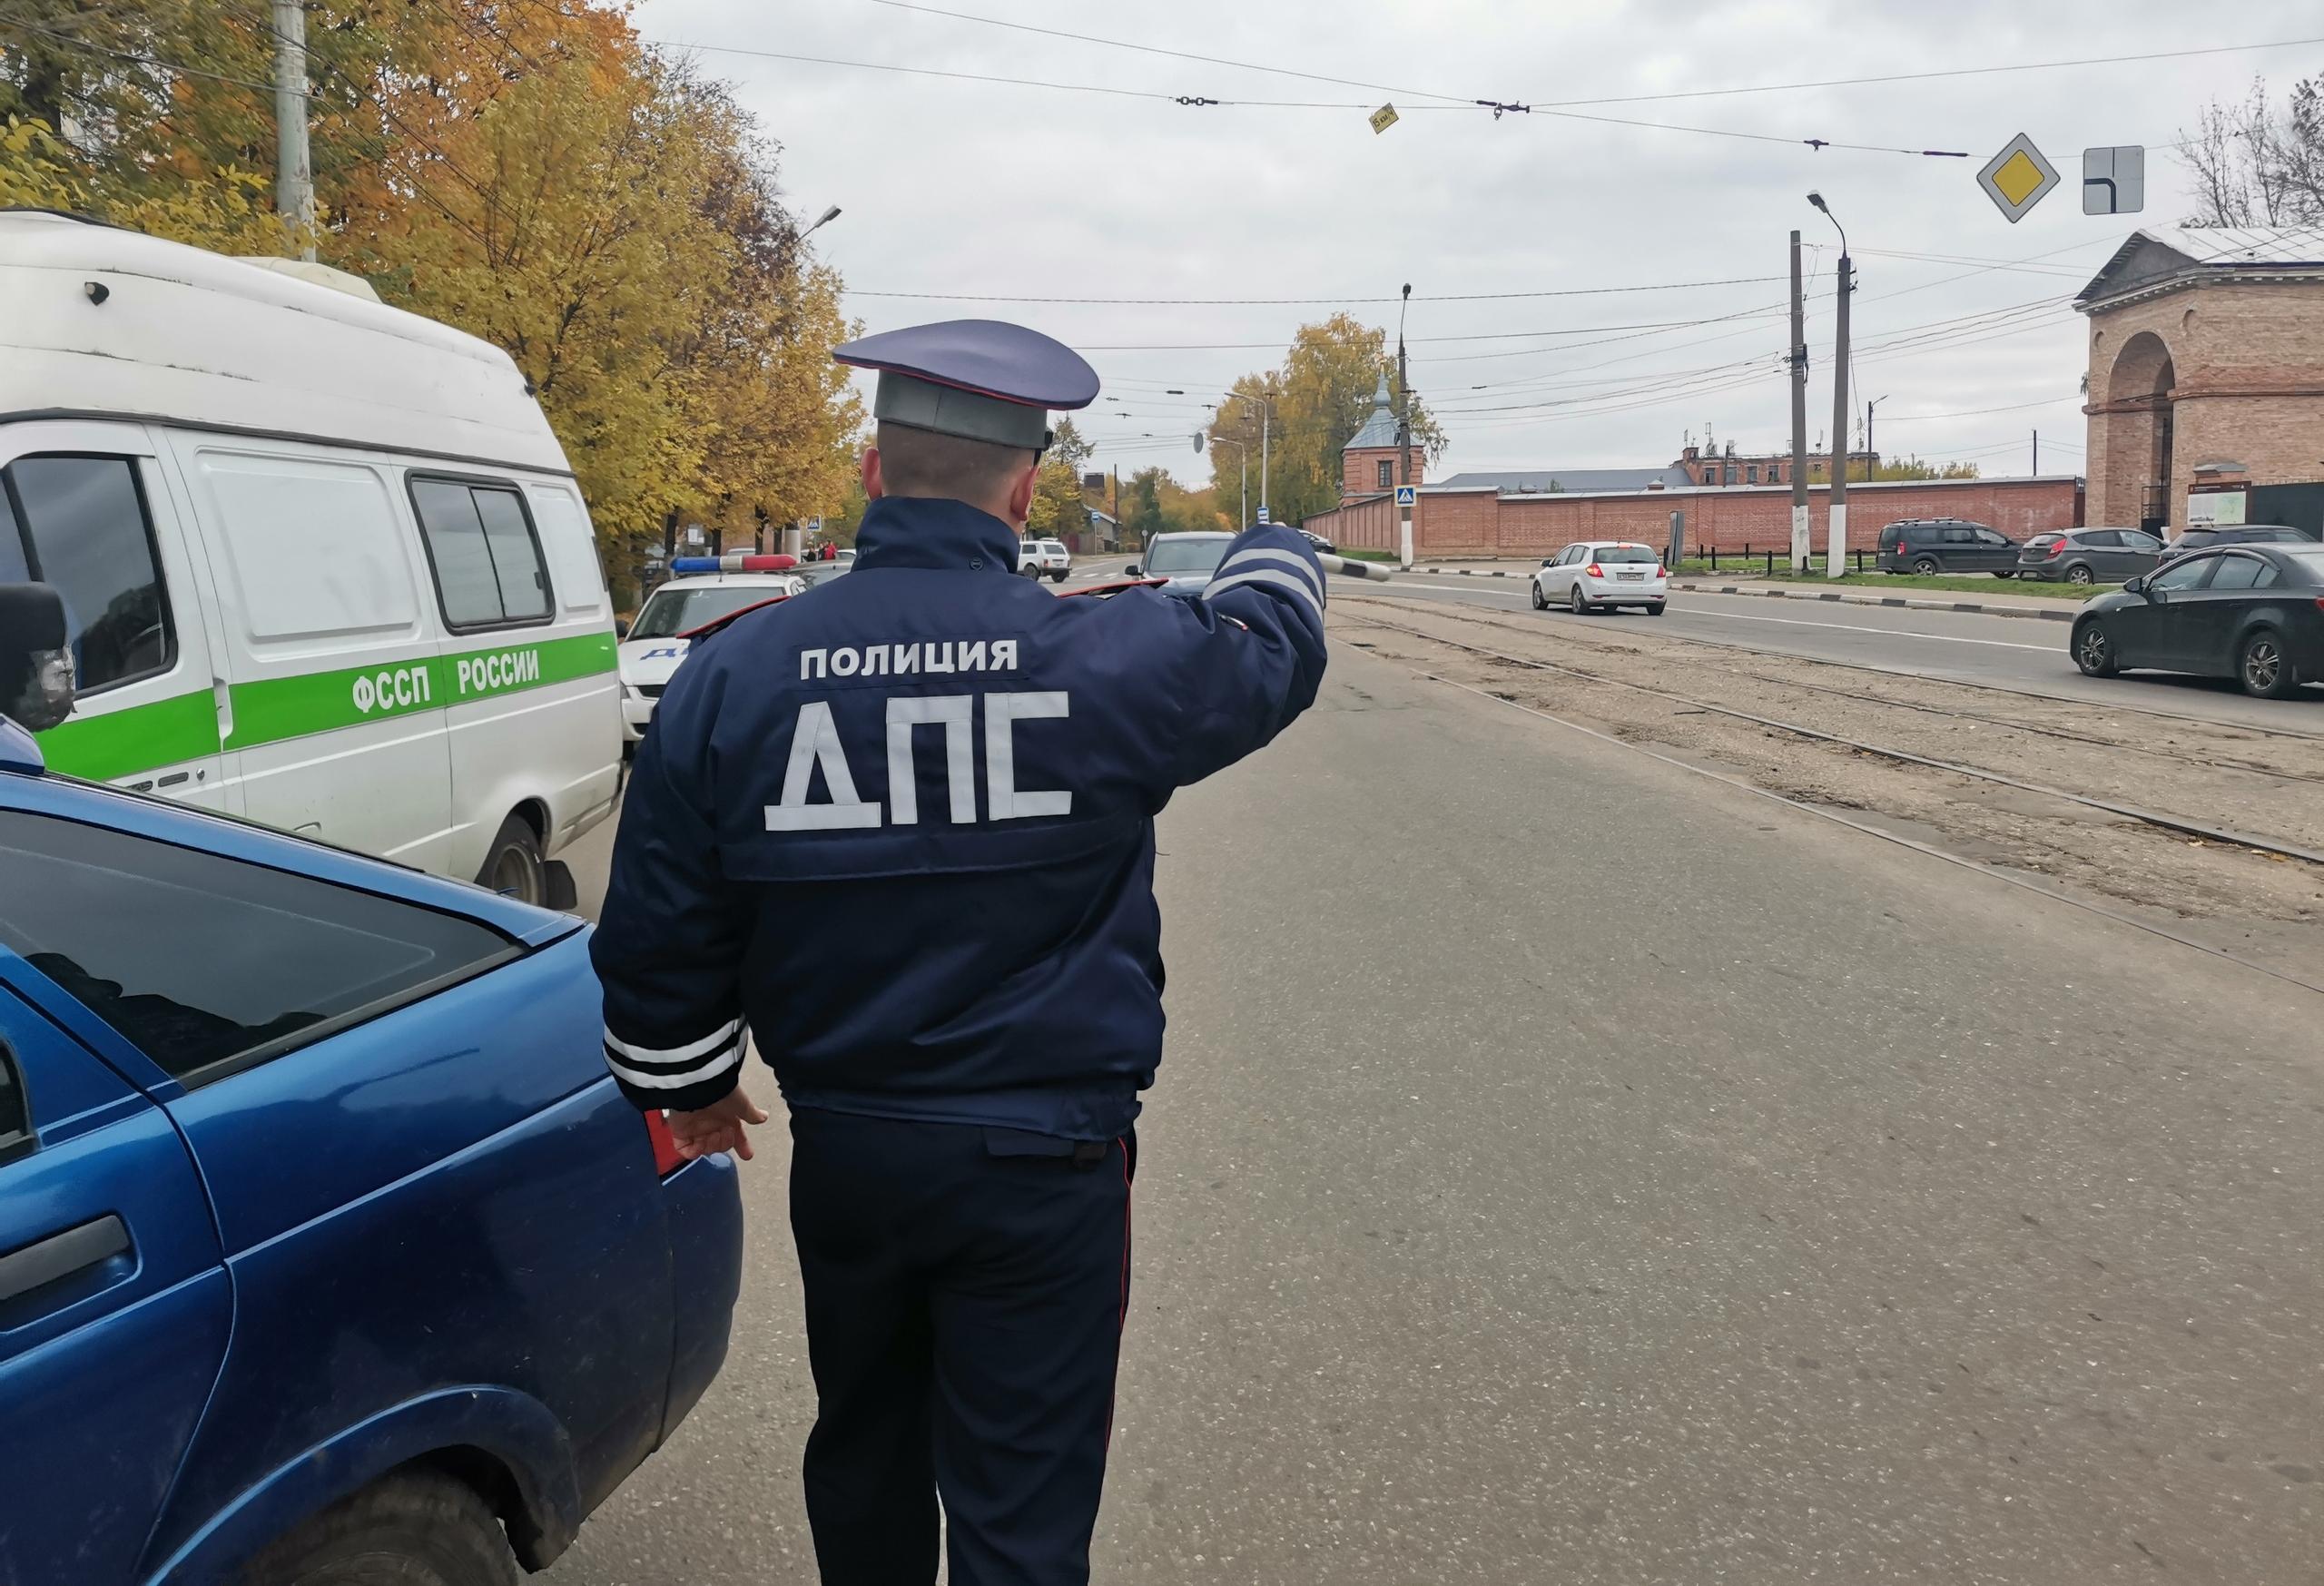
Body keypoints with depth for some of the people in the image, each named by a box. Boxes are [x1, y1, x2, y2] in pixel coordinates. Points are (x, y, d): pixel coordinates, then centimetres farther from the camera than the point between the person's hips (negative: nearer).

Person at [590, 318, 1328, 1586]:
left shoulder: (733, 673, -7)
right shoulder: (1112, 659, -14)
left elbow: (658, 933, -1)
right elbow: (1274, 645, 8)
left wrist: (686, 1086, 18)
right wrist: (1272, 554, 32)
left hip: (841, 1150, 4)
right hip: (1043, 1161, -3)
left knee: (863, 1446, 26)